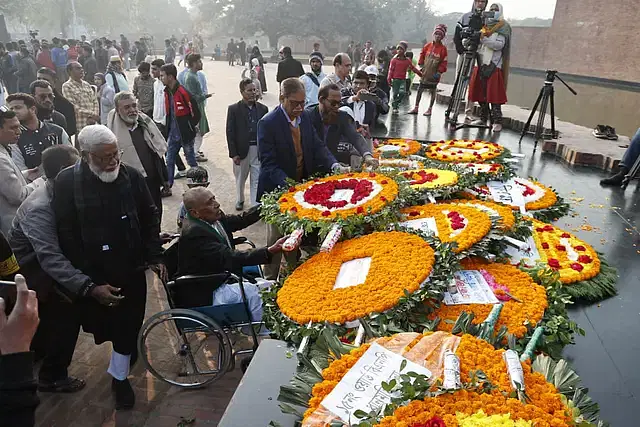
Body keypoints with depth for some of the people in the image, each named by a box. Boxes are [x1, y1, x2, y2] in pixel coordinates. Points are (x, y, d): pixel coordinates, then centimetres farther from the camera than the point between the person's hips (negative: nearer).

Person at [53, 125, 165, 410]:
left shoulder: (131, 176, -7)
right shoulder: (67, 182, -13)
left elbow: (150, 217, 6)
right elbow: (67, 237, -13)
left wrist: (155, 257, -2)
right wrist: (91, 284, -15)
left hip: (132, 269, 1)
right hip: (95, 275, -1)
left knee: (127, 324, 9)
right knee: (104, 323, 15)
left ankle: (120, 377, 32)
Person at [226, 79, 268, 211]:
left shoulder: (263, 109, 3)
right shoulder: (233, 109, -3)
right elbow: (230, 133, -5)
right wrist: (234, 154, -9)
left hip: (259, 150, 1)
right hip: (241, 150, 0)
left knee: (257, 180, 2)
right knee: (240, 179, 17)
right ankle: (240, 200, 40)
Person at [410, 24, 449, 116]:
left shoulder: (443, 48, -7)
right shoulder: (427, 46, 3)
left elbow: (444, 62, -7)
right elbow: (422, 55, 16)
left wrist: (439, 72, -13)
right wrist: (421, 65, 8)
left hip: (434, 74, -4)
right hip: (425, 73, 4)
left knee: (432, 91, 5)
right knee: (419, 90, 6)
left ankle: (429, 109, 14)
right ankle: (416, 108, 13)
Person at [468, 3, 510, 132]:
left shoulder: (502, 27, 3)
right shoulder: (484, 26, 18)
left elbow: (499, 45, -11)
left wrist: (484, 39, -22)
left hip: (494, 65, -5)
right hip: (480, 64, 5)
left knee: (494, 95, -9)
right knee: (481, 94, 5)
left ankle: (497, 122, -8)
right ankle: (483, 119, 15)